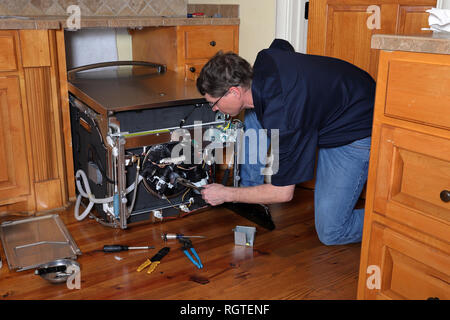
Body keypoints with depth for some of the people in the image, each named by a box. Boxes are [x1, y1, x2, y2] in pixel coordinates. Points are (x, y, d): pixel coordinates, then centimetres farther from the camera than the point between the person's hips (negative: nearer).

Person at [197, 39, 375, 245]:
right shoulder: (263, 60, -12)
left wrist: (226, 194, -11)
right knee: (253, 120, 0)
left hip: (358, 133, -9)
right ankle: (249, 187, 10)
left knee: (330, 232, -10)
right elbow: (282, 44, 17)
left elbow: (283, 193, -23)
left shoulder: (281, 120, -35)